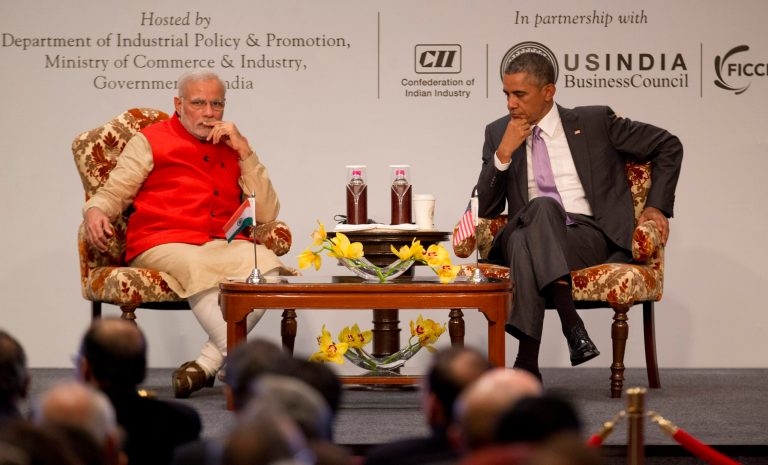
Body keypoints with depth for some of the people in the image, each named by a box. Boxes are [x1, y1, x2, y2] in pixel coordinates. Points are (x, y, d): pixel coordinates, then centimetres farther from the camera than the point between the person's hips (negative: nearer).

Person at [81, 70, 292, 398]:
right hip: (163, 245, -3)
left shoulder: (232, 149, 23)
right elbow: (112, 194, 12)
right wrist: (95, 212, -13)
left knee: (268, 265, -29)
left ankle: (206, 364, -31)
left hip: (224, 246, 3)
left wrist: (243, 150, 7)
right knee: (198, 269, -38)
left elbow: (266, 214, 14)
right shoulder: (151, 141, 16)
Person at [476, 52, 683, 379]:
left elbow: (668, 146, 15)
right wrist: (504, 152, -4)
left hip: (590, 238, -2)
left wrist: (656, 206, 6)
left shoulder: (594, 123, 9)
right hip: (525, 235, 2)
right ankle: (569, 320, -48)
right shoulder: (498, 133, 15)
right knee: (542, 206, -35)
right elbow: (486, 209, 8)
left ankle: (527, 361, -42)